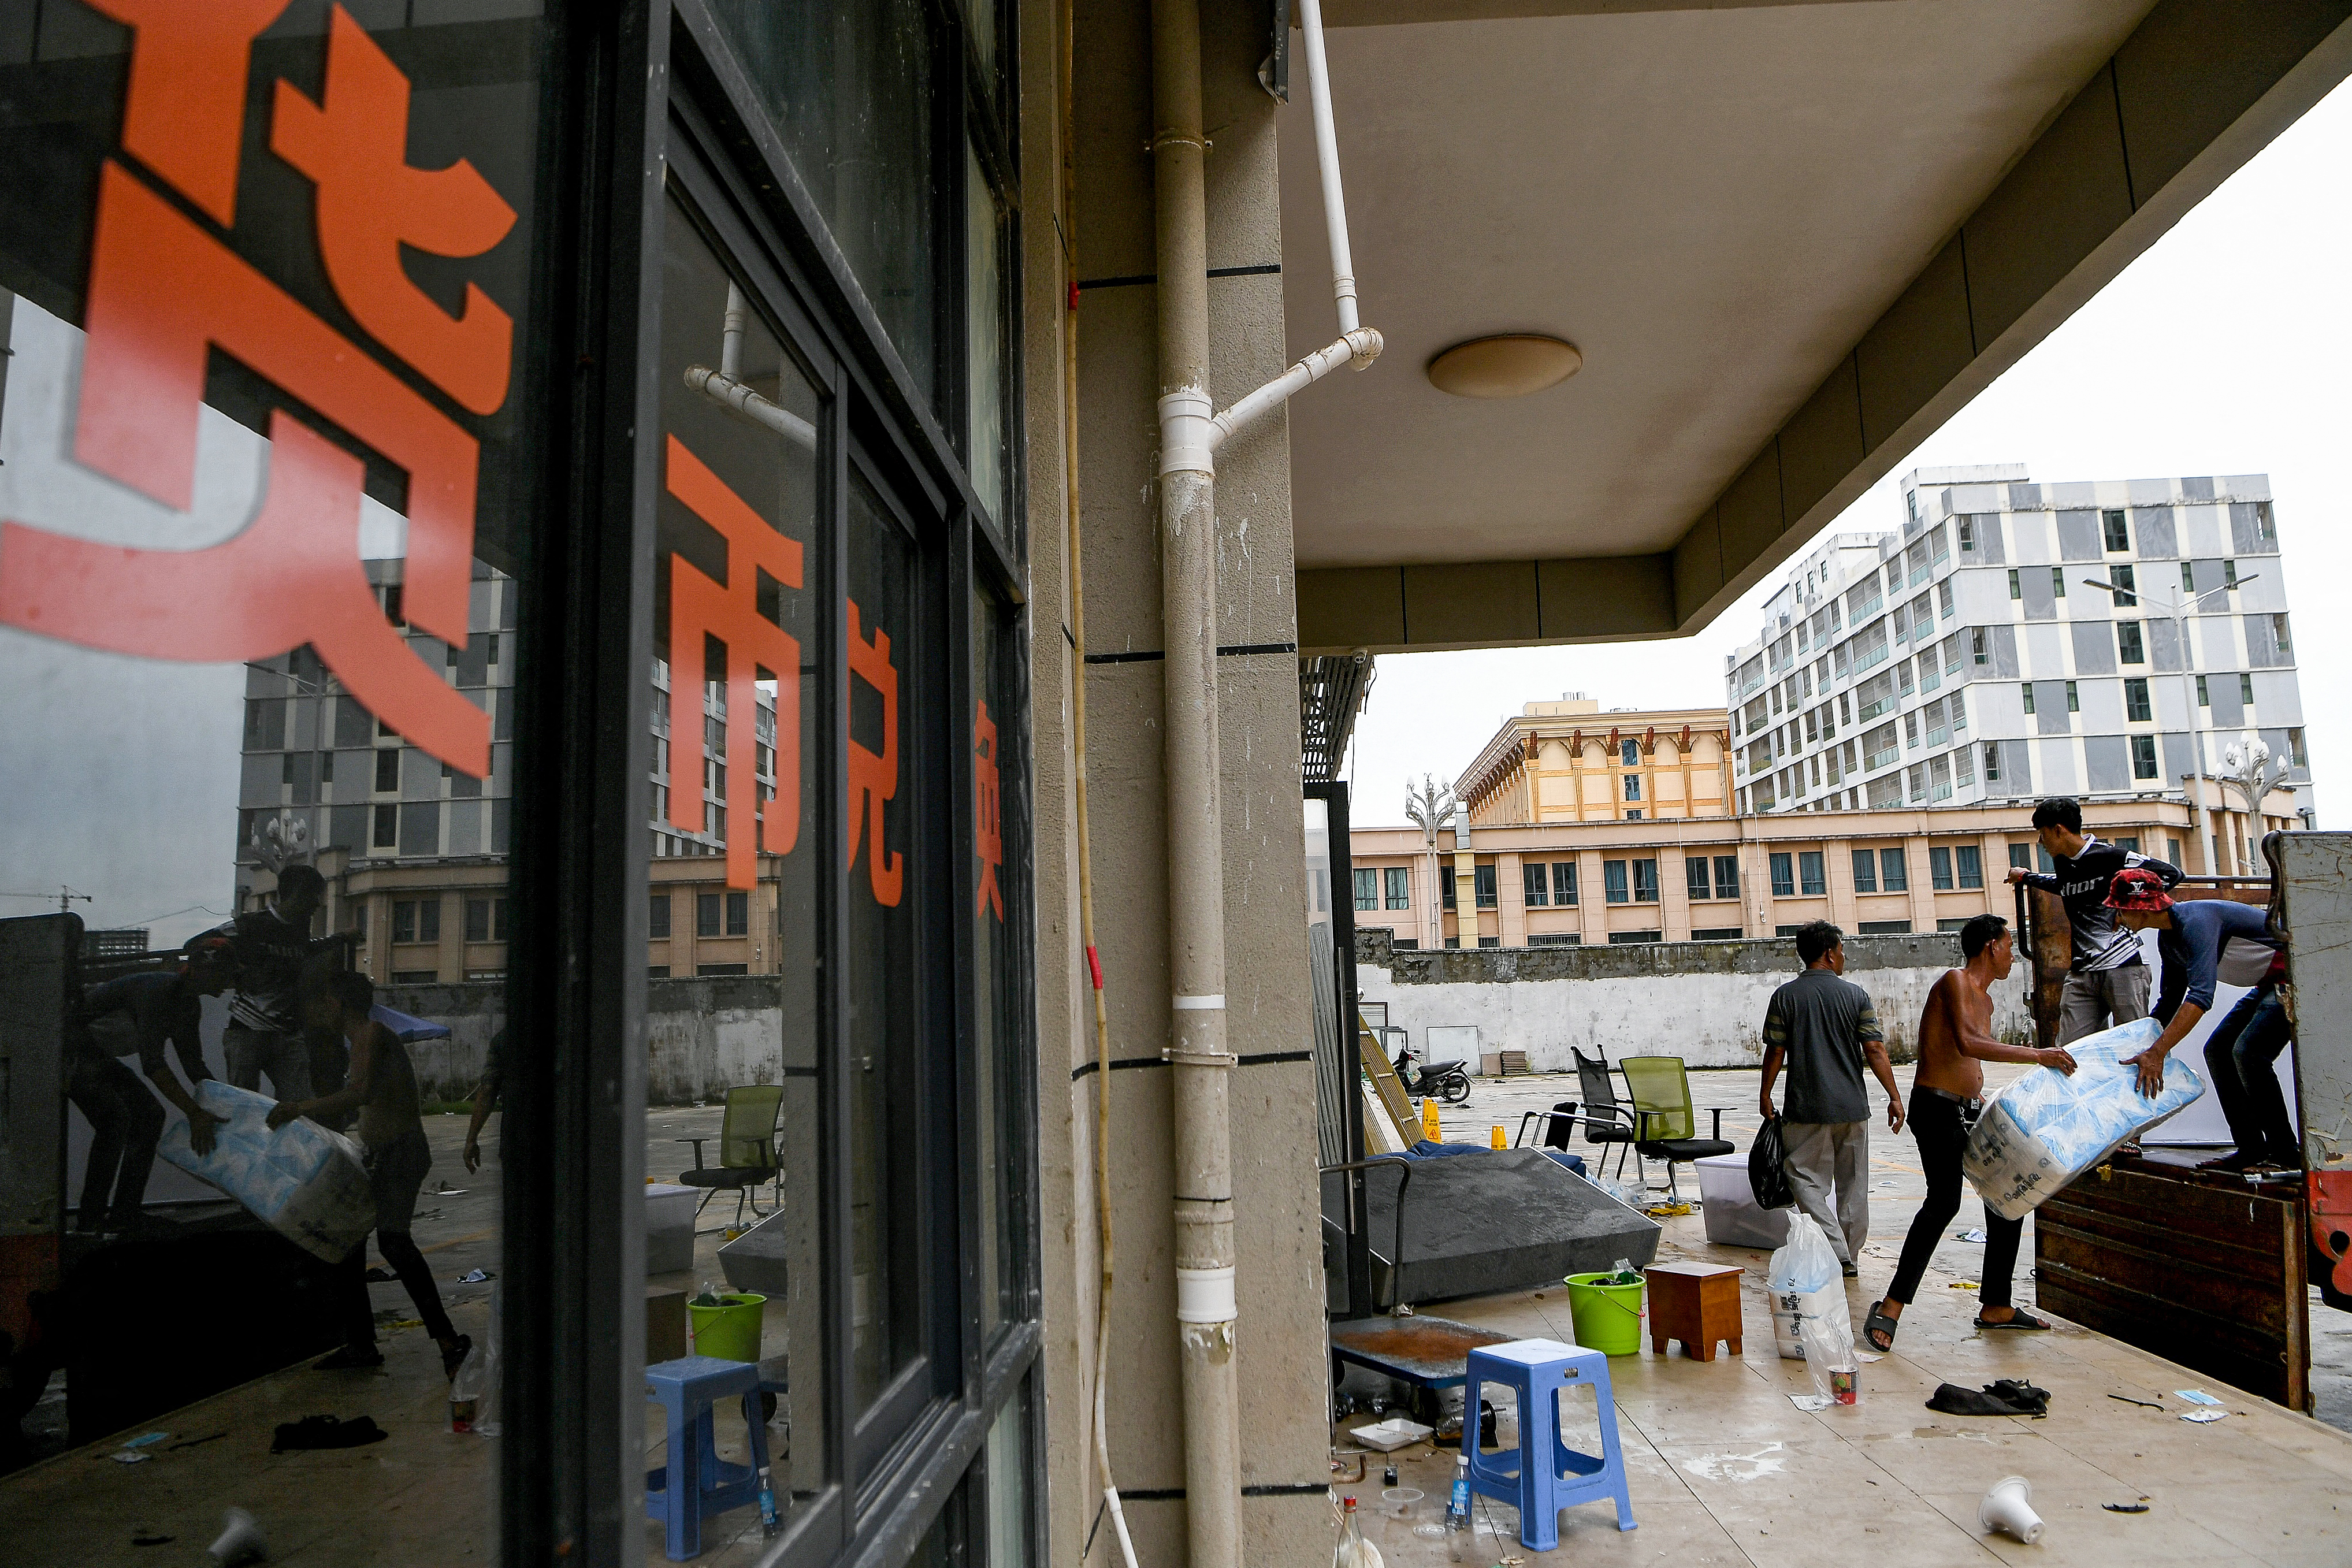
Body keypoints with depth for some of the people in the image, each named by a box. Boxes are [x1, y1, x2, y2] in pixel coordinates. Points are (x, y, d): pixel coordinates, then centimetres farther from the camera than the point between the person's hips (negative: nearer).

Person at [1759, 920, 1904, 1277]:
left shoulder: (1785, 996, -3)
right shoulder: (1856, 995, -1)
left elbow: (1775, 1051, -3)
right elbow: (1875, 1050, -5)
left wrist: (1766, 1094, 8)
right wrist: (1895, 1097, 1)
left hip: (1807, 1108, -2)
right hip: (1853, 1106, 2)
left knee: (1807, 1180, 3)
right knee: (1853, 1184, 13)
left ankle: (1836, 1254, -9)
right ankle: (1850, 1256, 20)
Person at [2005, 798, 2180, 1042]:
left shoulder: (2108, 855, -8)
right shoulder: (2061, 862, 16)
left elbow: (2171, 873, -8)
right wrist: (2026, 877, 49)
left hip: (2122, 966, -7)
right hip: (2081, 972, 7)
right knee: (2070, 1052, -1)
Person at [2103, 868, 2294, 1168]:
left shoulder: (2195, 919, -27)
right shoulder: (2170, 937, 4)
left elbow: (2201, 995, -38)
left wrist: (2157, 1053, -43)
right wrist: (2148, 1044, 16)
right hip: (2270, 985, 10)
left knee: (2248, 1051, -21)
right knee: (2217, 1049, 4)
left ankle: (2286, 1153, -12)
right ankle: (2252, 1148, 7)